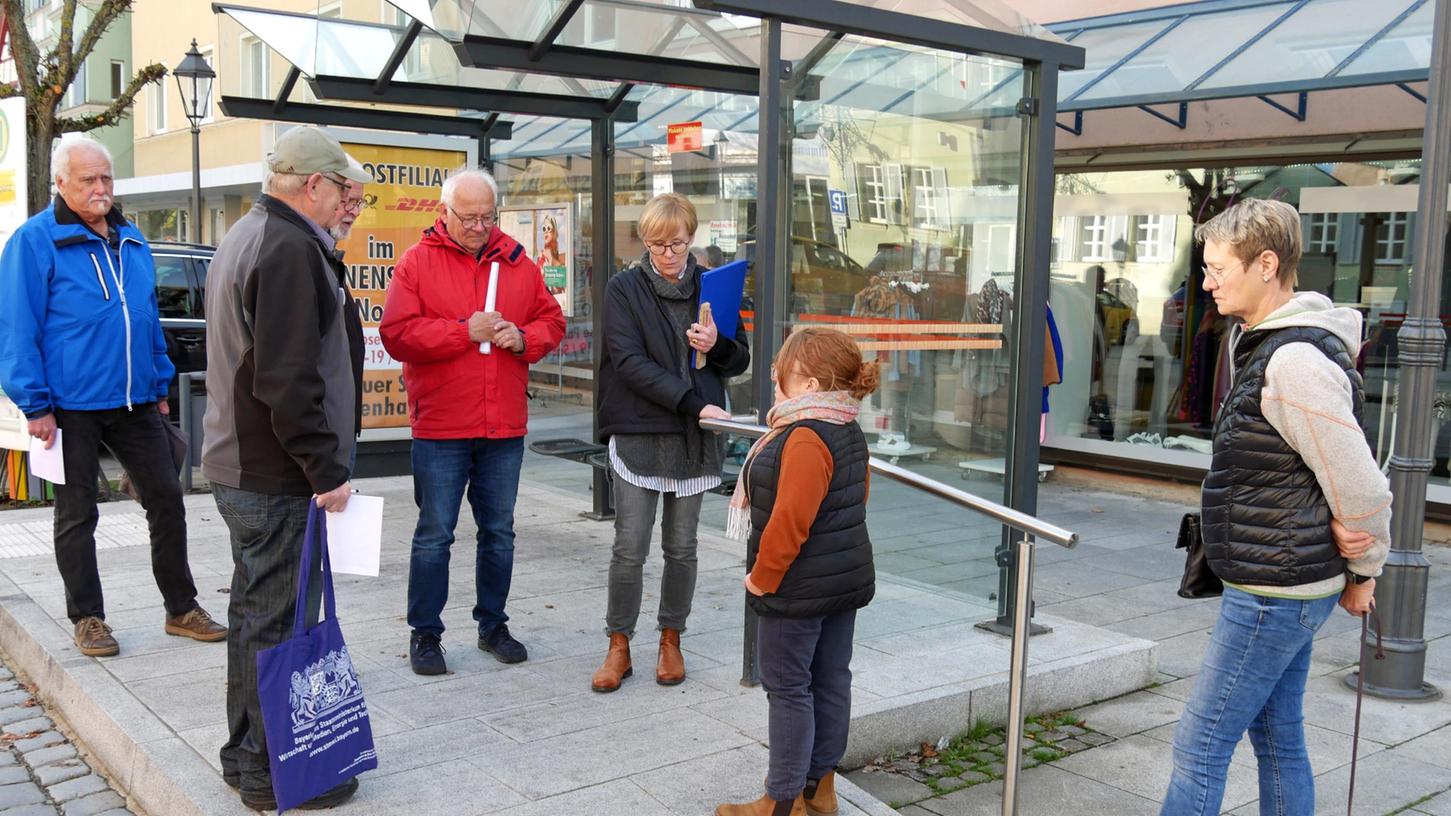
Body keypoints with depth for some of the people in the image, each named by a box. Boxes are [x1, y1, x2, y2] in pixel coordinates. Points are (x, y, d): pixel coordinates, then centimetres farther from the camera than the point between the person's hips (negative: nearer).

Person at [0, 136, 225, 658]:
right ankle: (87, 618, 20)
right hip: (71, 406, -5)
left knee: (167, 501, 7)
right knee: (77, 516, 7)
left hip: (135, 402, 5)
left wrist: (160, 388, 16)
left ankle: (181, 609, 18)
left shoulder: (132, 242, 12)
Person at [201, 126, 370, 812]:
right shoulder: (291, 249, -18)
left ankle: (246, 754, 31)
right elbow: (288, 379, -25)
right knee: (278, 624, -2)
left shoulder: (246, 236, 17)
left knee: (255, 613, 19)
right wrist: (327, 468, -20)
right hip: (277, 478, -11)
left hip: (239, 466, 11)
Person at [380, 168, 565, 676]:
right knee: (434, 535, 4)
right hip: (440, 426, -4)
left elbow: (552, 321, 11)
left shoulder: (517, 262, 7)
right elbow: (397, 334, -12)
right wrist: (465, 331, -17)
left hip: (504, 426, 4)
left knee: (499, 532, 14)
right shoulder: (417, 262, -4)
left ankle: (493, 624, 29)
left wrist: (523, 338, -10)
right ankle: (425, 634, 18)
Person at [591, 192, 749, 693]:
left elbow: (741, 360, 12)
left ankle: (671, 642, 24)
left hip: (694, 437, 2)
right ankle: (619, 649, 12)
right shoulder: (624, 289, 0)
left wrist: (717, 346, -12)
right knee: (630, 549, -2)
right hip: (637, 434, -2)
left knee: (681, 547, 9)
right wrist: (693, 402, -20)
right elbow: (630, 362, -12)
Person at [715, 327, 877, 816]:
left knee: (787, 686, 2)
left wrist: (762, 577, -14)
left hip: (799, 588, -10)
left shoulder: (805, 438, -23)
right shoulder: (850, 432, 8)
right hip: (848, 579, 10)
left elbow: (790, 519, -27)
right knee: (831, 680, 16)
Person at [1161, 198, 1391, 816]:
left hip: (1274, 591, -10)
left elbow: (1360, 486, -19)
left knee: (1200, 745, -3)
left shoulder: (1295, 360, -23)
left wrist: (1363, 573, -4)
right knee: (1278, 737, 18)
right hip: (1281, 585, 10)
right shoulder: (1261, 341, 9)